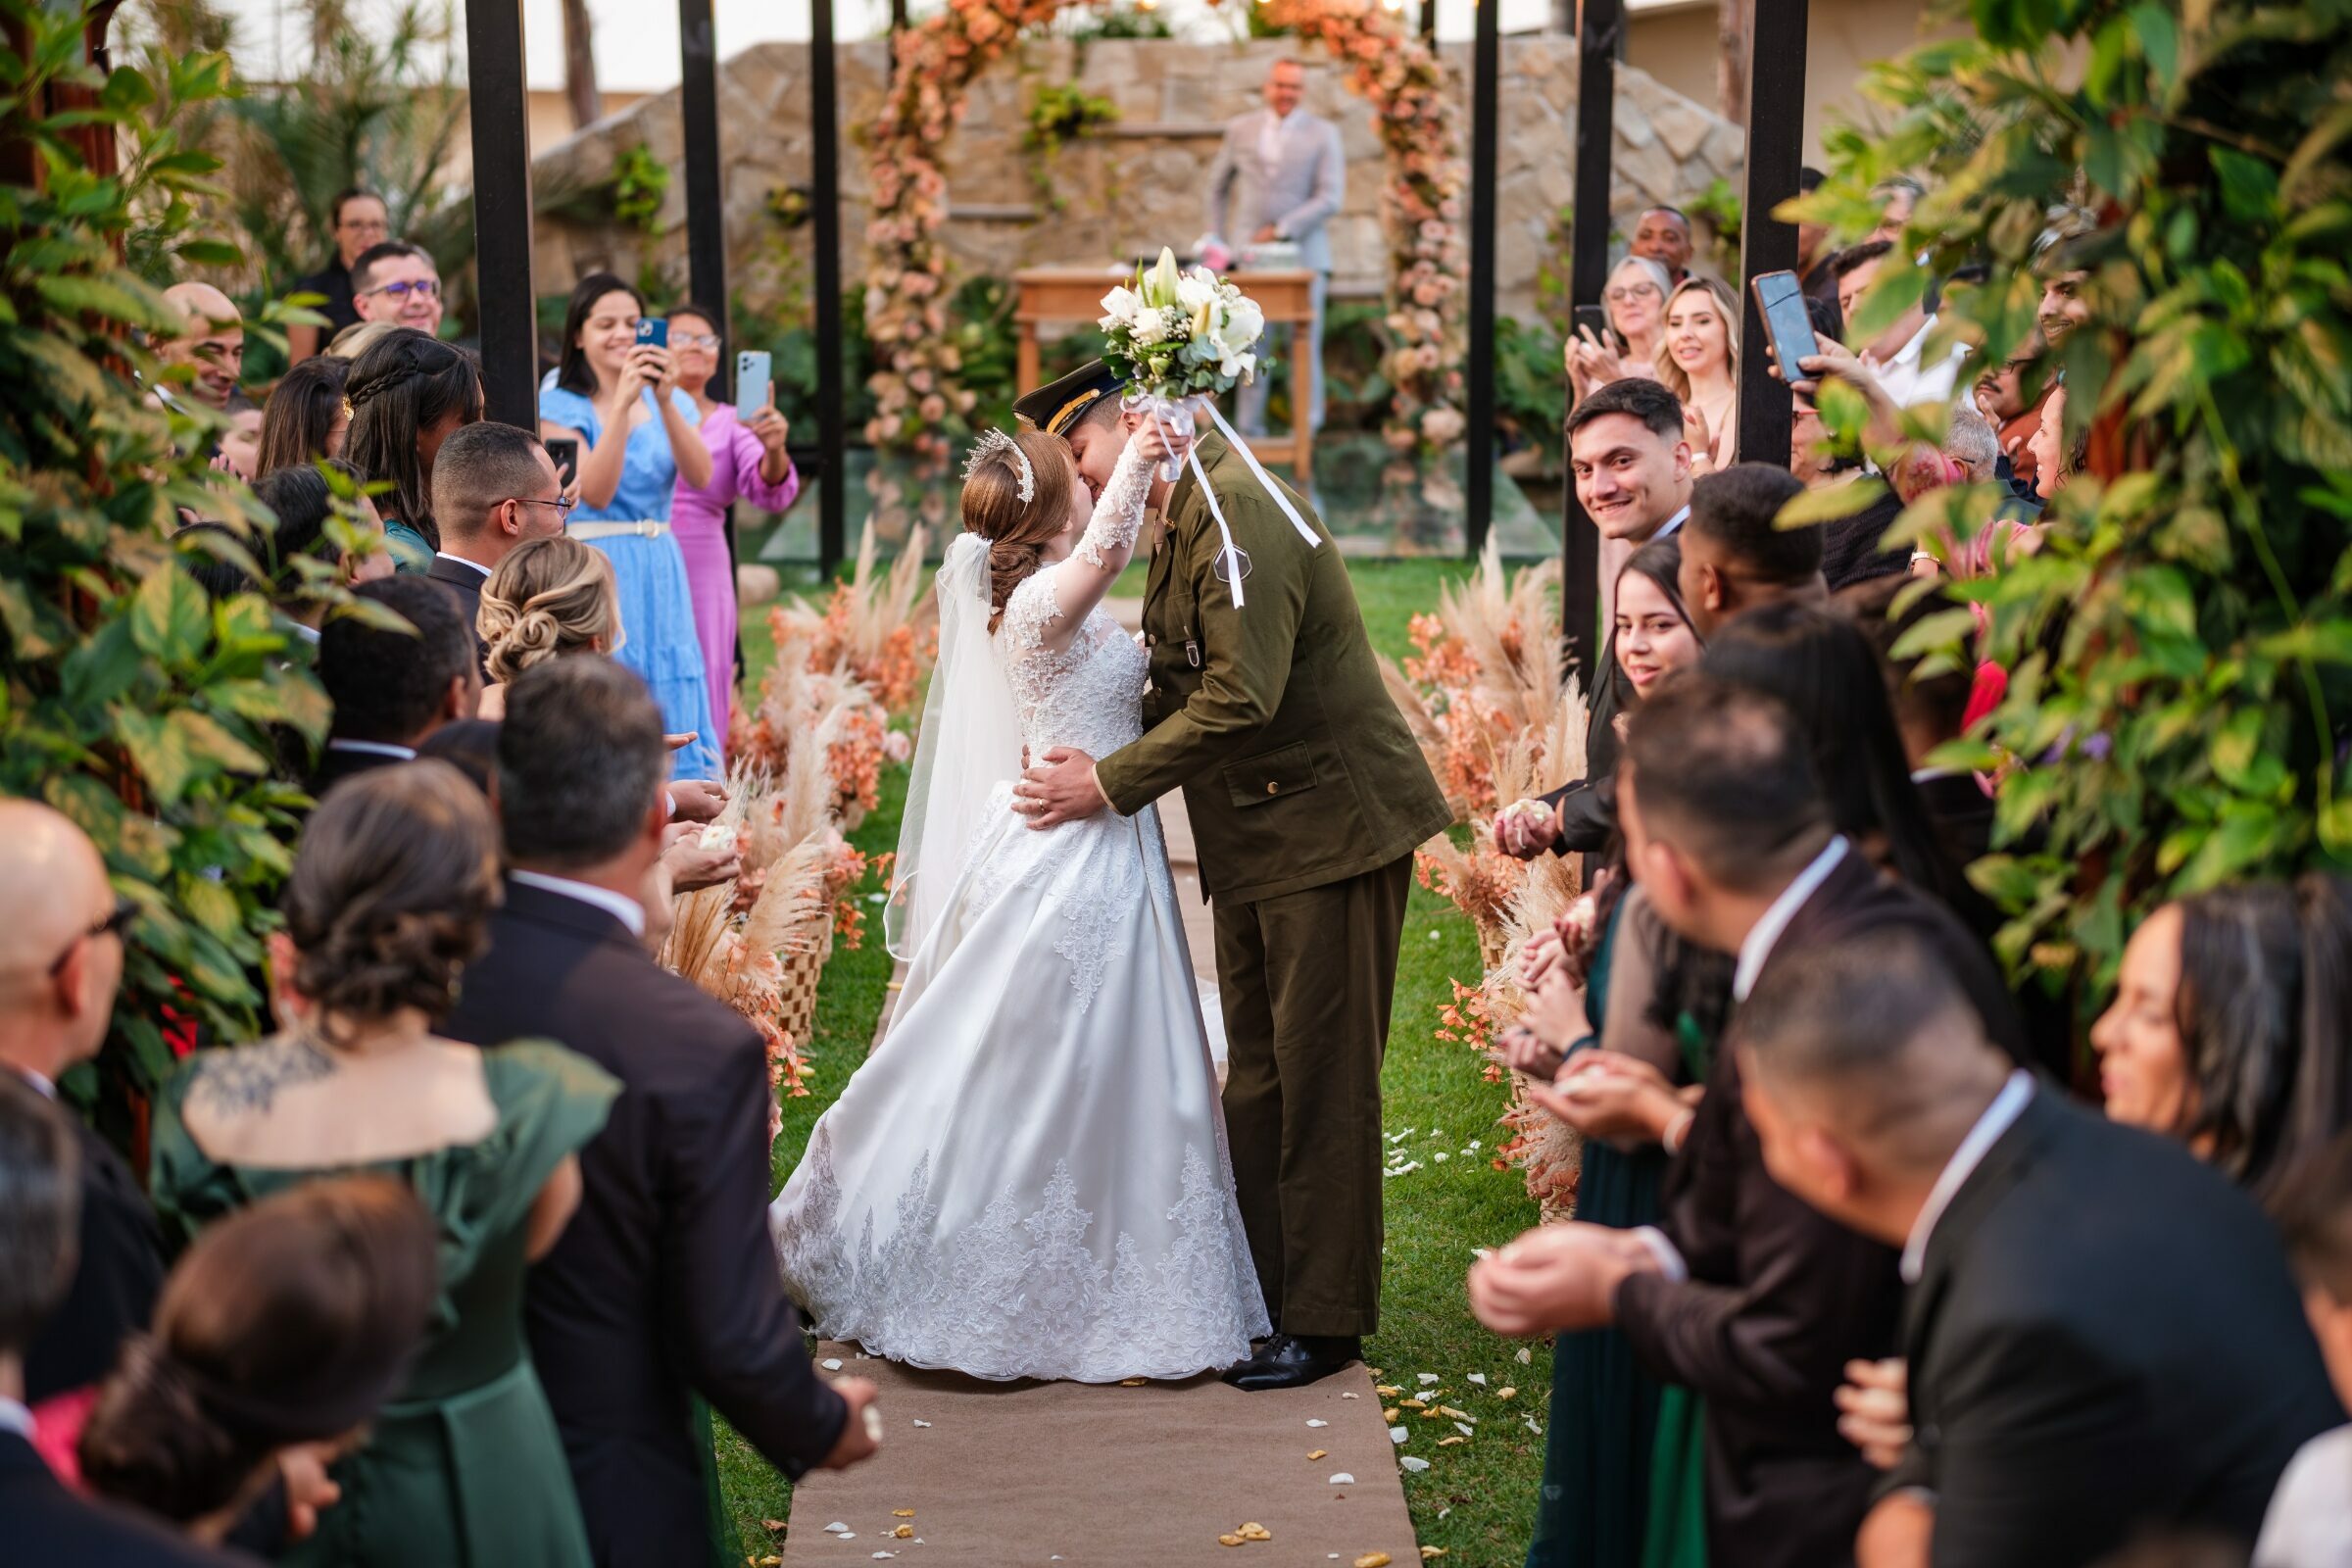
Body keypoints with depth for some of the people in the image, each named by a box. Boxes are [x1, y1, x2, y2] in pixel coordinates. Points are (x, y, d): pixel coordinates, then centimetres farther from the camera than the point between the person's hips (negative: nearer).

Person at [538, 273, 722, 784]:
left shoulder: (668, 399, 9)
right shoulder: (562, 405, -2)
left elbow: (700, 476, -8)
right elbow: (596, 492, -16)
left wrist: (665, 401, -20)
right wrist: (622, 404, -22)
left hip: (660, 571, 4)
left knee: (672, 717, 4)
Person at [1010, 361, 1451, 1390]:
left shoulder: (1241, 512, -19)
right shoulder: (1185, 521, 12)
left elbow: (1241, 698, -25)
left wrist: (1111, 782, -19)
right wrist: (1097, 754, 0)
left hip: (1326, 828, -10)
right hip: (1255, 837, 10)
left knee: (1319, 1082, -1)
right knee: (1256, 1079, 15)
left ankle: (1322, 1322, 8)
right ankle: (1252, 1295, 25)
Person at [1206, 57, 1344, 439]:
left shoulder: (1323, 134, 2)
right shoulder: (1240, 130, 9)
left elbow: (1331, 198, -6)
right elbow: (1218, 186, 20)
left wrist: (1281, 230, -12)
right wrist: (1216, 238, 13)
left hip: (1302, 253, -2)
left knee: (1304, 347, -1)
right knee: (1251, 347, 2)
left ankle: (1305, 433, 6)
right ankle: (1249, 431, 8)